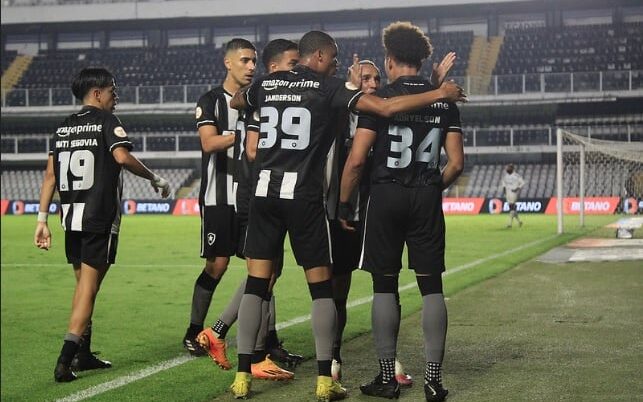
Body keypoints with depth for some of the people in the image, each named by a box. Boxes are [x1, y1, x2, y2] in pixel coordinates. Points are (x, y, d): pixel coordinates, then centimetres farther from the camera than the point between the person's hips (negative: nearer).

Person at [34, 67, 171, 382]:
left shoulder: (63, 127, 15)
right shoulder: (106, 120, -3)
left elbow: (50, 176, 11)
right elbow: (122, 157, -20)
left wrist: (42, 219, 12)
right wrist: (155, 179, -6)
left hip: (71, 217, 7)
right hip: (100, 217, -6)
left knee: (83, 284, 17)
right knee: (89, 286, -5)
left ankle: (83, 354, 24)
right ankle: (66, 359, -12)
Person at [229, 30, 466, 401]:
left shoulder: (266, 84, 11)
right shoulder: (327, 86, -2)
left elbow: (238, 102, 34)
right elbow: (385, 108, -12)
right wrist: (439, 94, -4)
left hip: (265, 191, 4)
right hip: (304, 196, -4)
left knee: (256, 284, 7)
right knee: (321, 287, 5)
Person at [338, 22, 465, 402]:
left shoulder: (381, 99, -5)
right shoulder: (444, 100, 6)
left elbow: (357, 159, -10)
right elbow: (457, 163, 4)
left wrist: (344, 203, 2)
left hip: (386, 197, -3)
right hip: (427, 200, 3)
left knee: (385, 286, 5)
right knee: (431, 287, 5)